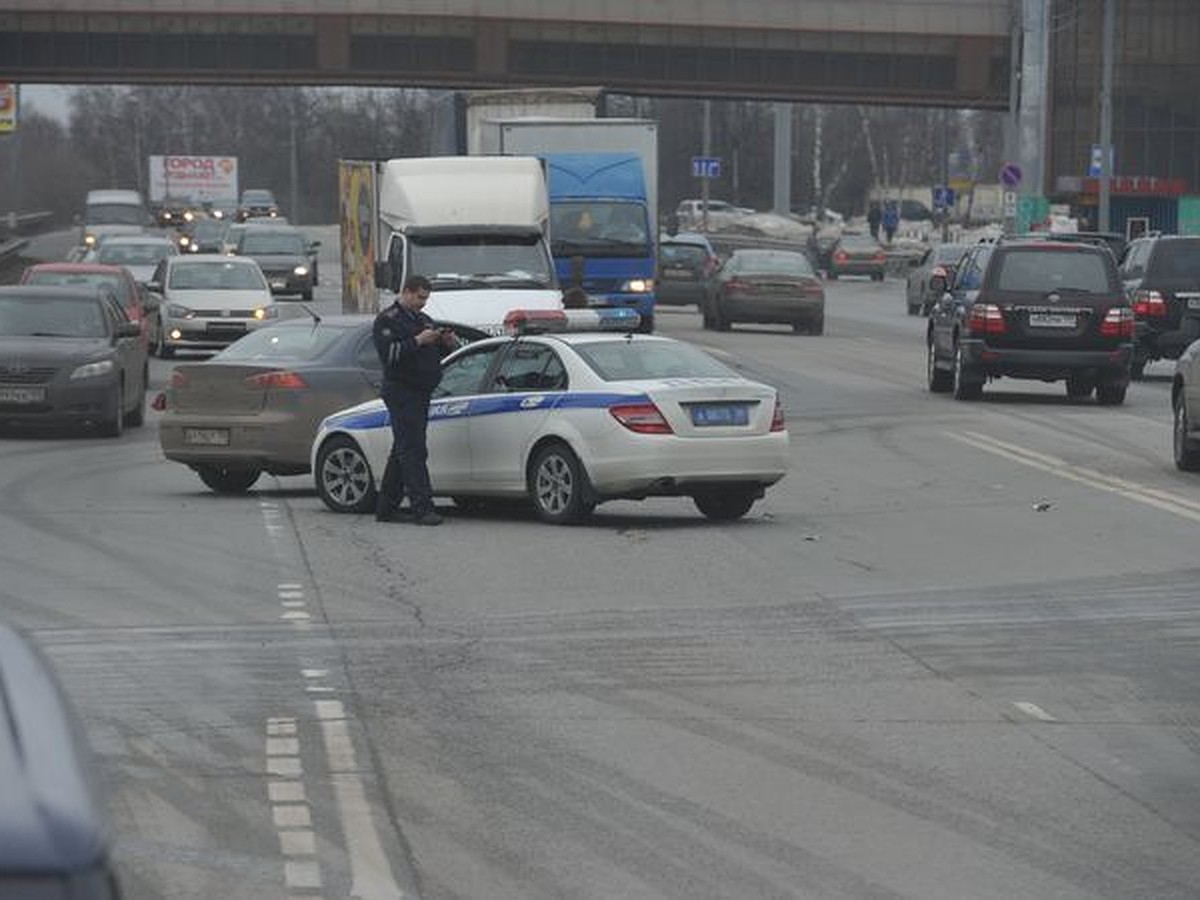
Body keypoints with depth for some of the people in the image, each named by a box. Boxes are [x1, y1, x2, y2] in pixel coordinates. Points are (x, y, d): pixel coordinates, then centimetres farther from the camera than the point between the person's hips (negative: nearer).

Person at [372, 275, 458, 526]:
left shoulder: (423, 320, 20)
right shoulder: (387, 320, -5)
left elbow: (439, 354, 23)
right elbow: (388, 353, -19)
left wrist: (448, 343, 1)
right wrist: (417, 341, -25)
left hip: (420, 394, 9)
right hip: (401, 393, -9)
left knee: (403, 451, 12)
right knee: (412, 450, -14)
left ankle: (386, 508, 19)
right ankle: (422, 507, -20)